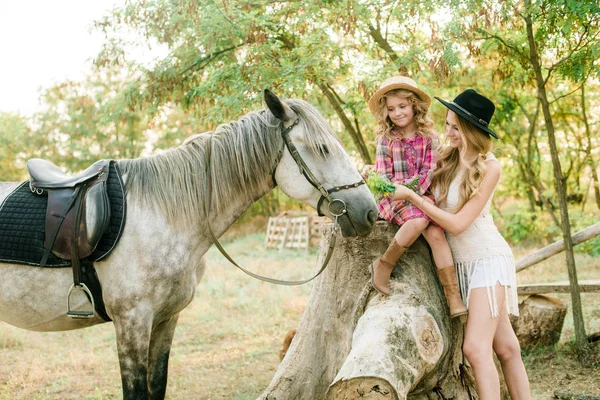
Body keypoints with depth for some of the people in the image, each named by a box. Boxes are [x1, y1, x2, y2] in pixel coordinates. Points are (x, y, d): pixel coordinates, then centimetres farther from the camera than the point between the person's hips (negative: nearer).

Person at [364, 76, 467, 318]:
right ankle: (384, 265, -17)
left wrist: (411, 190, -18)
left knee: (437, 234, -24)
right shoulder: (386, 139, 2)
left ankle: (453, 298, -22)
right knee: (419, 220, -34)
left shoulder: (429, 137, 5)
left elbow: (429, 171, -1)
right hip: (393, 198, -2)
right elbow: (384, 174, 0)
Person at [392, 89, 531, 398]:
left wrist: (410, 195, -17)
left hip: (487, 259, -5)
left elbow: (457, 223, -17)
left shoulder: (489, 167, -12)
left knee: (475, 347, -16)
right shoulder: (445, 159, 4)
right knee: (505, 348, 9)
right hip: (460, 262, 6)